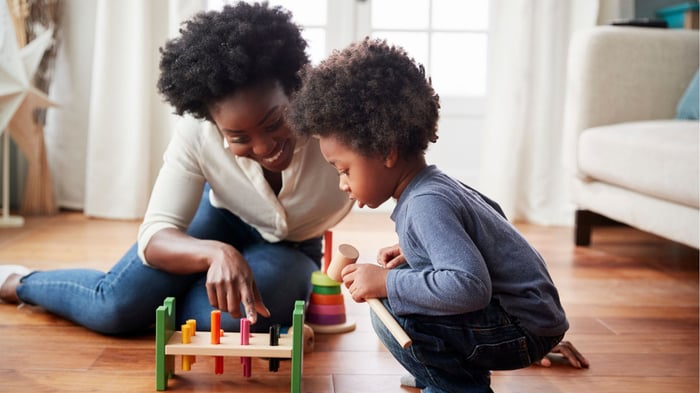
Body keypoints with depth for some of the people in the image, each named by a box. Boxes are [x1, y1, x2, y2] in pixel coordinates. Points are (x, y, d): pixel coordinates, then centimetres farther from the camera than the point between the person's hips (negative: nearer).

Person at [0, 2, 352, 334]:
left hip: (293, 250, 0)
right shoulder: (198, 134, -28)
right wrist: (217, 252, -50)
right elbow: (156, 232, -28)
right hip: (221, 222, 0)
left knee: (236, 313, -33)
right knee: (117, 305, -20)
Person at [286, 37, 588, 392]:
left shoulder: (426, 204, -24)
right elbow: (491, 212, 21)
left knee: (390, 311, -24)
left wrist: (386, 282, -26)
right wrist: (412, 253, 11)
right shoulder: (436, 183, 4)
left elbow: (470, 287, -34)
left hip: (525, 329, -10)